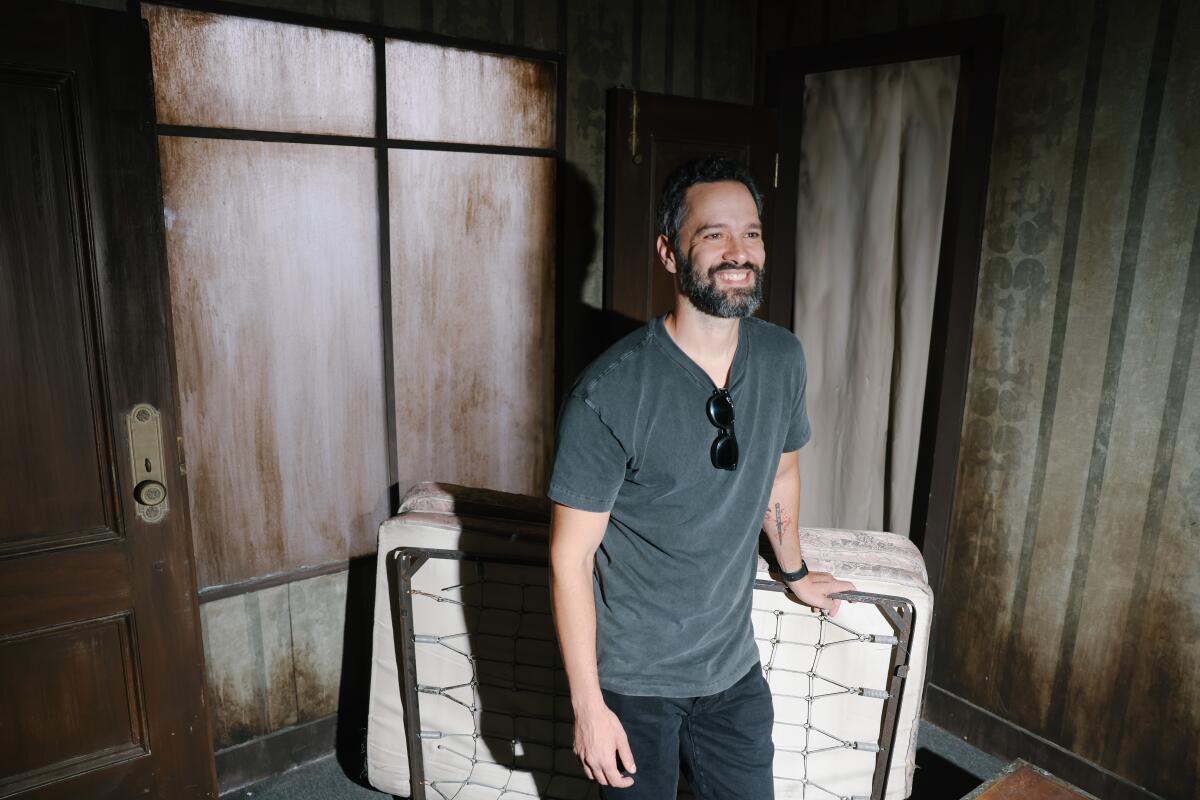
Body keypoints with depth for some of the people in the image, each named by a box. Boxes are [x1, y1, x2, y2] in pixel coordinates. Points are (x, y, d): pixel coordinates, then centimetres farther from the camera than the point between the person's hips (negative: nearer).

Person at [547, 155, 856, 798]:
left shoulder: (783, 359, -6)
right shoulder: (609, 394, -24)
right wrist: (587, 706, -13)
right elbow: (571, 555, -17)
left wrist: (794, 573, 25)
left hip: (735, 670, 5)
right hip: (632, 680, -4)